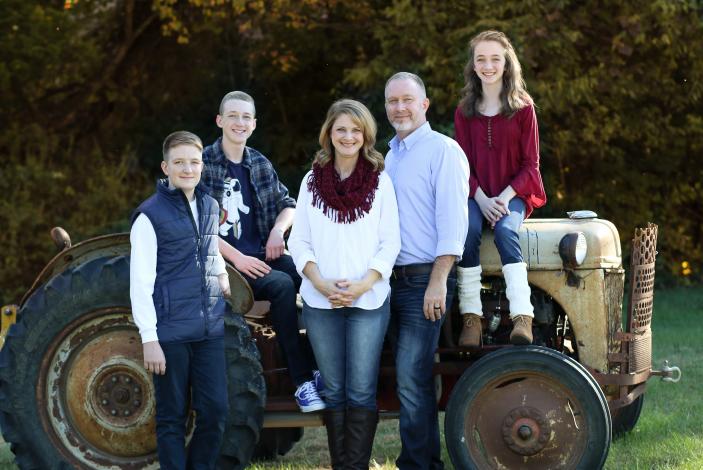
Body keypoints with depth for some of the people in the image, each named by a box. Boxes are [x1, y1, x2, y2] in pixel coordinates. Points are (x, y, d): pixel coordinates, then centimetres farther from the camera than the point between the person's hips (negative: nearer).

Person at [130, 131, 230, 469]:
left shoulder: (210, 208, 10)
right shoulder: (150, 215, -8)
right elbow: (140, 283, -10)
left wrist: (221, 273, 9)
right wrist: (149, 339, -15)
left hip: (210, 329, 6)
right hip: (170, 332, -6)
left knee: (215, 411, 5)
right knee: (172, 417, 3)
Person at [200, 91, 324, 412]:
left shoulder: (260, 165, 14)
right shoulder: (204, 164, -3)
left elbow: (288, 204, 23)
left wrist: (278, 230, 0)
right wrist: (236, 258, -17)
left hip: (260, 255, 5)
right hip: (224, 262, -5)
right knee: (282, 284, -31)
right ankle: (303, 382, -28)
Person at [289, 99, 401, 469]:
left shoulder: (380, 182, 2)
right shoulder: (312, 181, 6)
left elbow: (390, 243, -1)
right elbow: (299, 242, 5)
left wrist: (362, 285, -14)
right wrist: (322, 283, -11)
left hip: (368, 300, -2)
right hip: (320, 301, 2)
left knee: (361, 393, -4)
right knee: (333, 391, 6)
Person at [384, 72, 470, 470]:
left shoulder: (443, 151, -6)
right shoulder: (390, 156, 18)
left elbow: (451, 220, -14)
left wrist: (438, 281, -20)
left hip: (425, 280, -8)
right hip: (394, 280, 8)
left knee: (412, 379, -12)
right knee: (413, 378, 10)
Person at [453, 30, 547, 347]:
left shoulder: (523, 108, 2)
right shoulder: (464, 112, 9)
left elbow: (530, 165, -1)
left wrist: (504, 197, -17)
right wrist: (481, 199, -13)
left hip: (513, 193, -2)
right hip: (476, 194, 2)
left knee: (505, 230, -34)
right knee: (468, 229, -32)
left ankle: (522, 317, -44)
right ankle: (471, 316, -32)